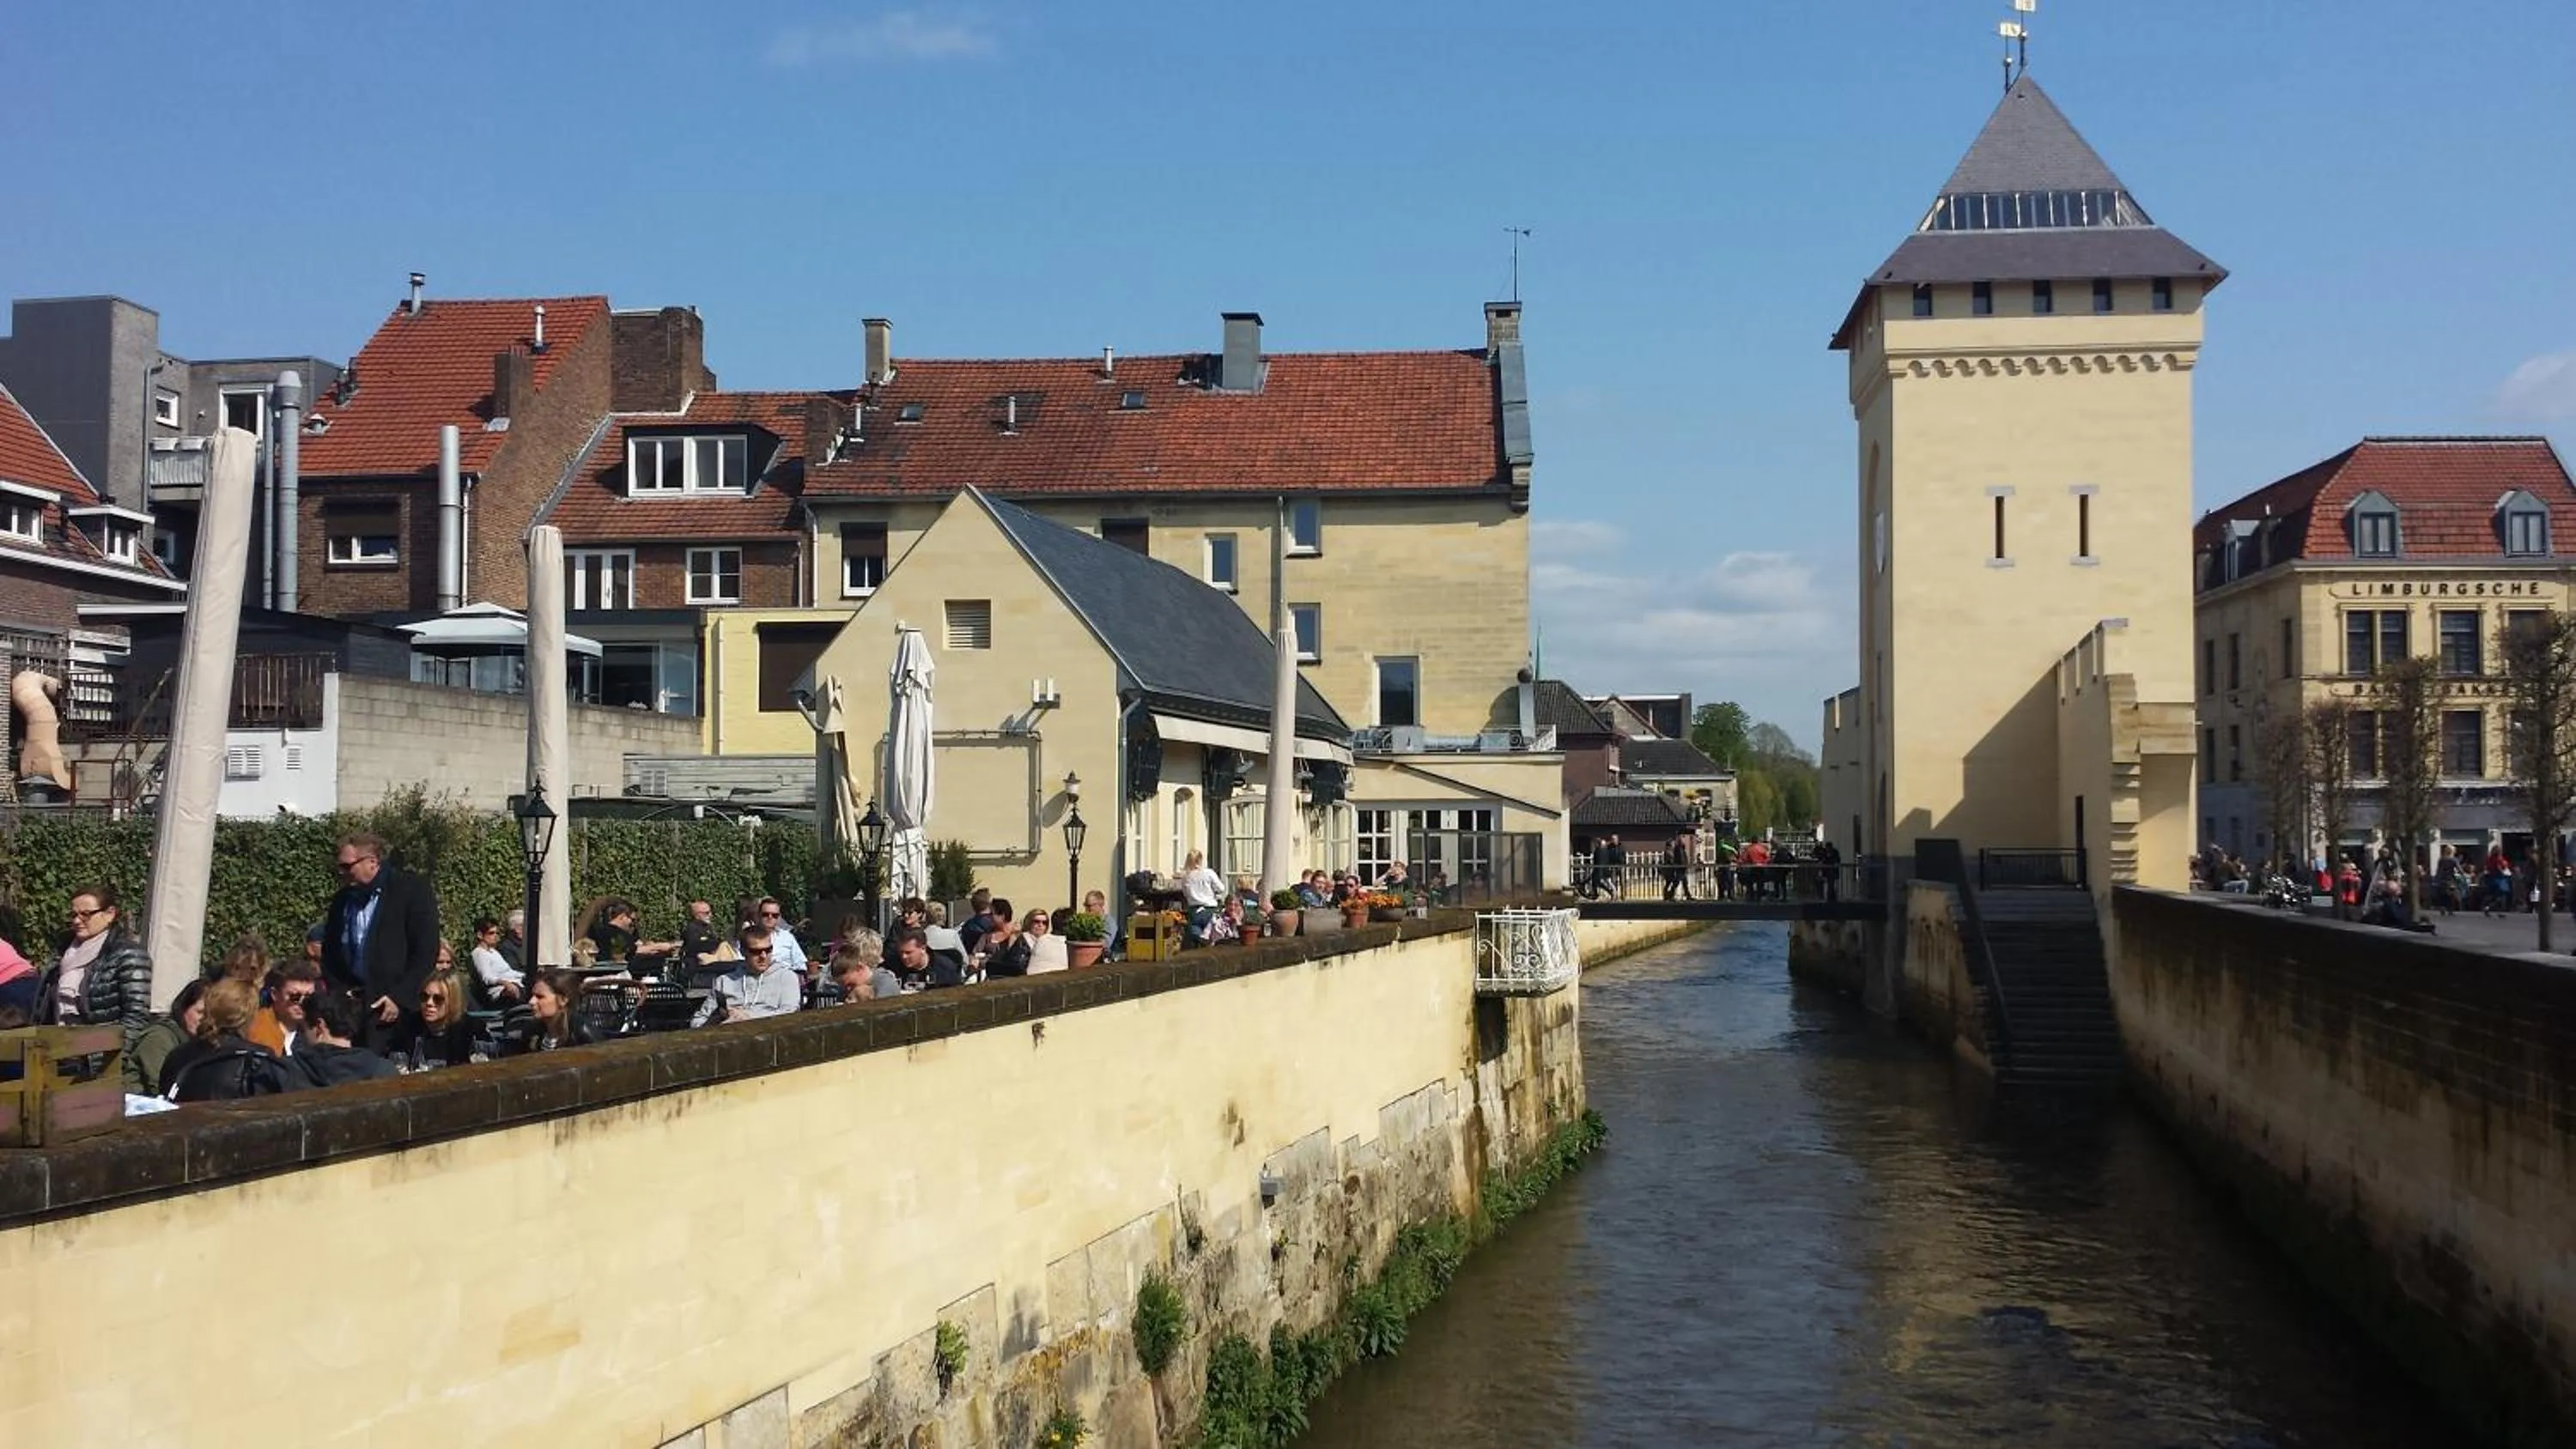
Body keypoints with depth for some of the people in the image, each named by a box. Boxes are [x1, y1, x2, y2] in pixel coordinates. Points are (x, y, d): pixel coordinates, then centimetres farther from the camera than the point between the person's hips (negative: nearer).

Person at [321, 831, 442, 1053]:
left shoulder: (412, 890, -3)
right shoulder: (342, 900, 14)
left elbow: (426, 951, -8)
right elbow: (329, 954, 21)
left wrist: (399, 998, -12)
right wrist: (339, 993, 5)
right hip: (350, 1003, 5)